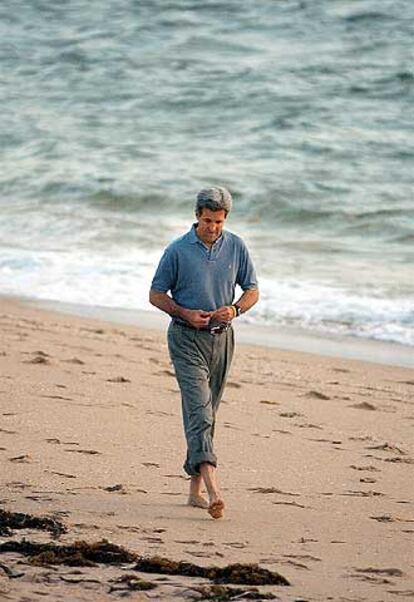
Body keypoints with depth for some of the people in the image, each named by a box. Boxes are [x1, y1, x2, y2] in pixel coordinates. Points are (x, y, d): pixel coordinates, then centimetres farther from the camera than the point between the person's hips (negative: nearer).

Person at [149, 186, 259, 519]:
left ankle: (195, 488, 19)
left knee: (208, 414, 10)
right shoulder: (178, 251, -7)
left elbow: (252, 290, 11)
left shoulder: (236, 247, 2)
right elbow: (156, 295, 0)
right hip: (187, 339, -4)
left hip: (221, 338, 4)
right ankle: (213, 489, -30)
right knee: (199, 410, -17)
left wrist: (234, 309, -11)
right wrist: (186, 314, -16)